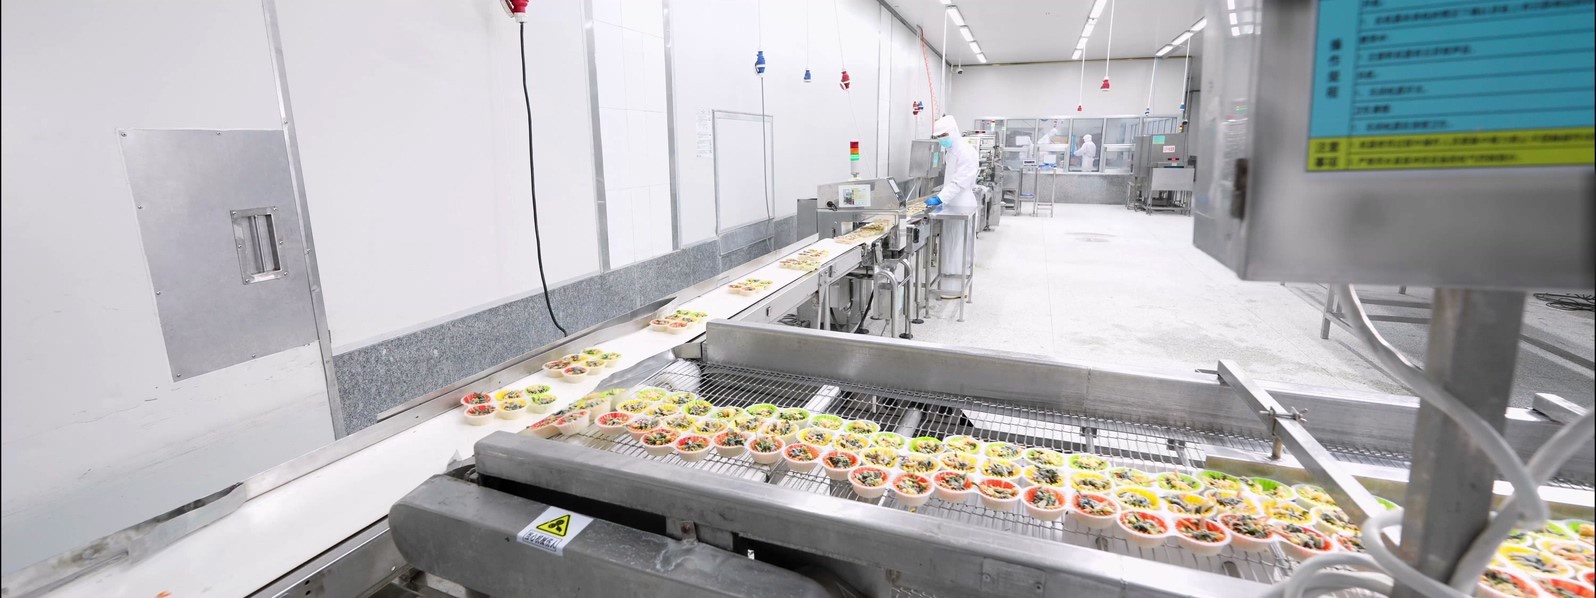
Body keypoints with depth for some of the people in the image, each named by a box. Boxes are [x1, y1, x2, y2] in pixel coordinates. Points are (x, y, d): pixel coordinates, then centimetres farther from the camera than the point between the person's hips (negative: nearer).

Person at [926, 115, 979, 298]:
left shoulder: (966, 152, -16)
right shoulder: (950, 151, 13)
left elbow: (959, 182, -23)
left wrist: (940, 199, -27)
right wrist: (940, 195, 8)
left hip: (961, 205, -9)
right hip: (952, 204, 9)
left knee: (958, 246, -4)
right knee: (950, 244, 11)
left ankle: (956, 288, 3)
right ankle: (948, 283, 18)